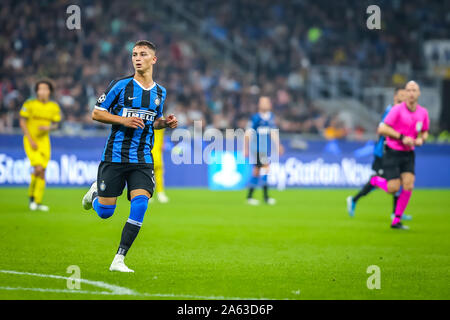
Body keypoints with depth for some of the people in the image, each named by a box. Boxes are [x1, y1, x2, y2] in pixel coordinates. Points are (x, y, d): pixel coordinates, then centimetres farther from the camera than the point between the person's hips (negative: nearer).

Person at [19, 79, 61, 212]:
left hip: (44, 141, 4)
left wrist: (48, 128, -15)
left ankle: (38, 202, 11)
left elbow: (55, 125, 9)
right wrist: (30, 140, -13)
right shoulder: (29, 104, -10)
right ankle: (31, 195, 5)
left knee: (42, 173, 1)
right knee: (38, 168, -19)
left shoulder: (54, 107, 0)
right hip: (30, 141, -4)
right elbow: (22, 122, -6)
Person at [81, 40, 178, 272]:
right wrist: (124, 120, -16)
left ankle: (119, 259, -10)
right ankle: (95, 192, 40)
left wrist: (165, 123, 3)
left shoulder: (160, 92, 10)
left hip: (142, 160, 3)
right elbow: (96, 114, -2)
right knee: (105, 212, 1)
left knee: (140, 203, -18)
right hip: (115, 156, -3)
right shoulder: (120, 85, -4)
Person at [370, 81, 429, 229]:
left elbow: (424, 132, 18)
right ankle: (375, 180, 25)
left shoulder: (423, 112, 3)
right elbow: (382, 129, -17)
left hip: (408, 154, 5)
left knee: (408, 186, -10)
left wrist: (421, 139, -5)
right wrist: (402, 137, -22)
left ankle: (396, 221, 2)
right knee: (393, 188, -10)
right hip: (393, 153, -5)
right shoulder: (398, 109, -14)